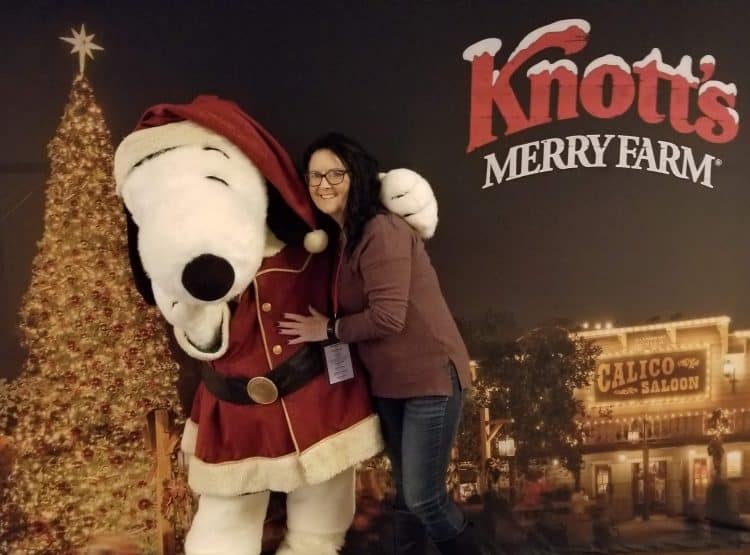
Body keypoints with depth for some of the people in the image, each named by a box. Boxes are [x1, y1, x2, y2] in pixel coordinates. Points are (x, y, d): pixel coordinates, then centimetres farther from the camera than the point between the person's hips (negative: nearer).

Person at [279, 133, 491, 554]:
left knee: (424, 497, -2)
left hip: (431, 376, -9)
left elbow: (388, 315, -24)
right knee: (406, 494, 19)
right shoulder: (346, 239, 11)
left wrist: (328, 329, -12)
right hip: (390, 382, 9)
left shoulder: (381, 231, -18)